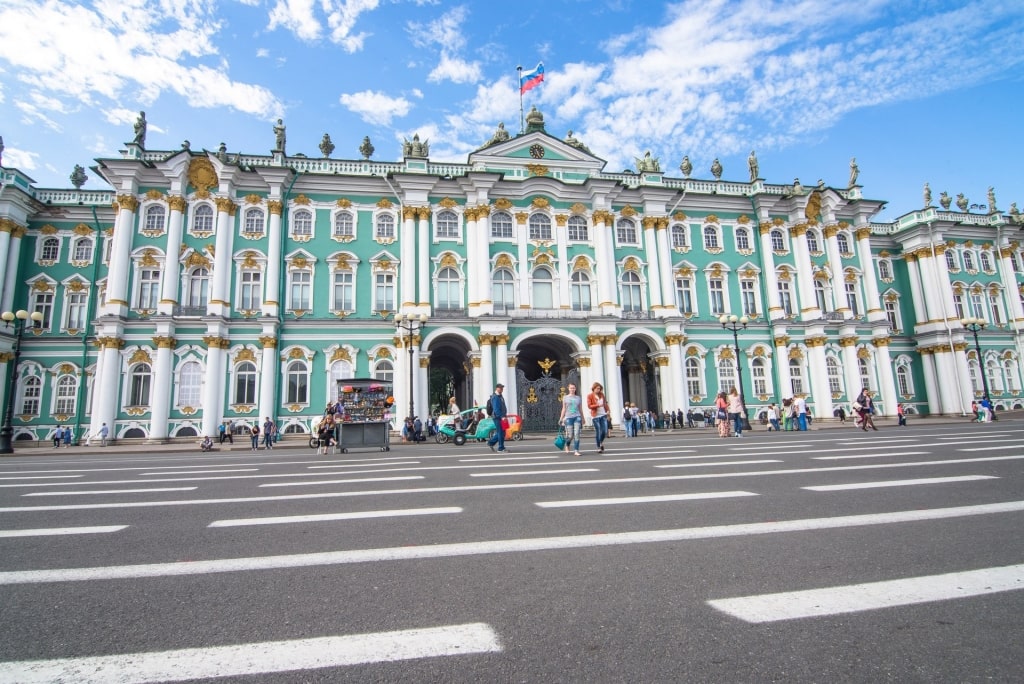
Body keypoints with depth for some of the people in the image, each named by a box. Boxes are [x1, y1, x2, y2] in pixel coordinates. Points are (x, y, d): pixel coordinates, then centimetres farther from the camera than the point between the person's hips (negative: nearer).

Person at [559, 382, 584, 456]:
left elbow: (580, 409, 16)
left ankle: (576, 451, -7)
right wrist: (561, 418, 3)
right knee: (570, 436, -1)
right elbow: (564, 409, 8)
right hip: (568, 417, -1)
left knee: (577, 434, -11)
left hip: (577, 417, 1)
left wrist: (582, 419, 17)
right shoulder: (565, 397, 7)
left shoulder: (579, 398, 11)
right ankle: (567, 445, 31)